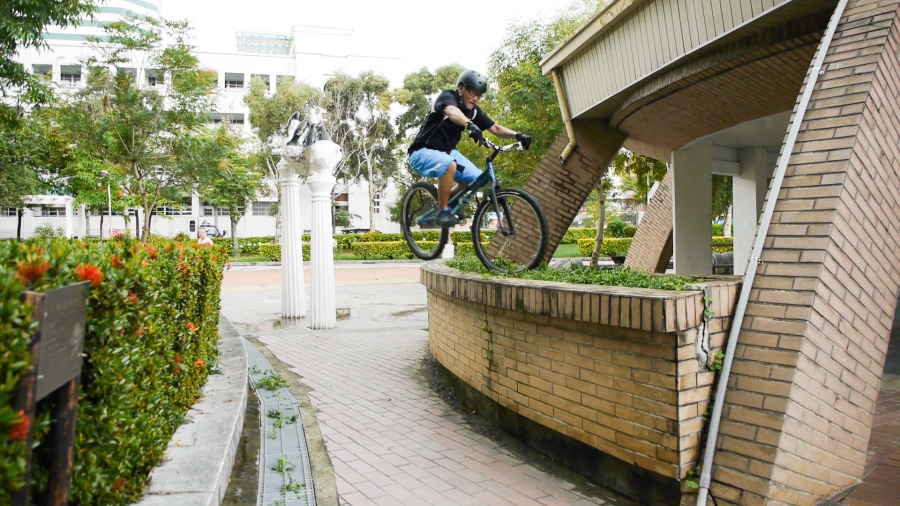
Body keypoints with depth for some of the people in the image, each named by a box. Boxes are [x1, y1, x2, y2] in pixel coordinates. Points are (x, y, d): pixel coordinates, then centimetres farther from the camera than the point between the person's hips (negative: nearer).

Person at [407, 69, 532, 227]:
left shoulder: (474, 110, 2)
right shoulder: (447, 96, -18)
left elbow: (496, 128, 2)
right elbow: (452, 111, -42)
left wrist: (518, 135, -17)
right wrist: (470, 125, -62)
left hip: (447, 151, 8)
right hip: (423, 151, -8)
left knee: (477, 178, -8)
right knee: (449, 164, -38)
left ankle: (444, 200, 16)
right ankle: (443, 212, -23)